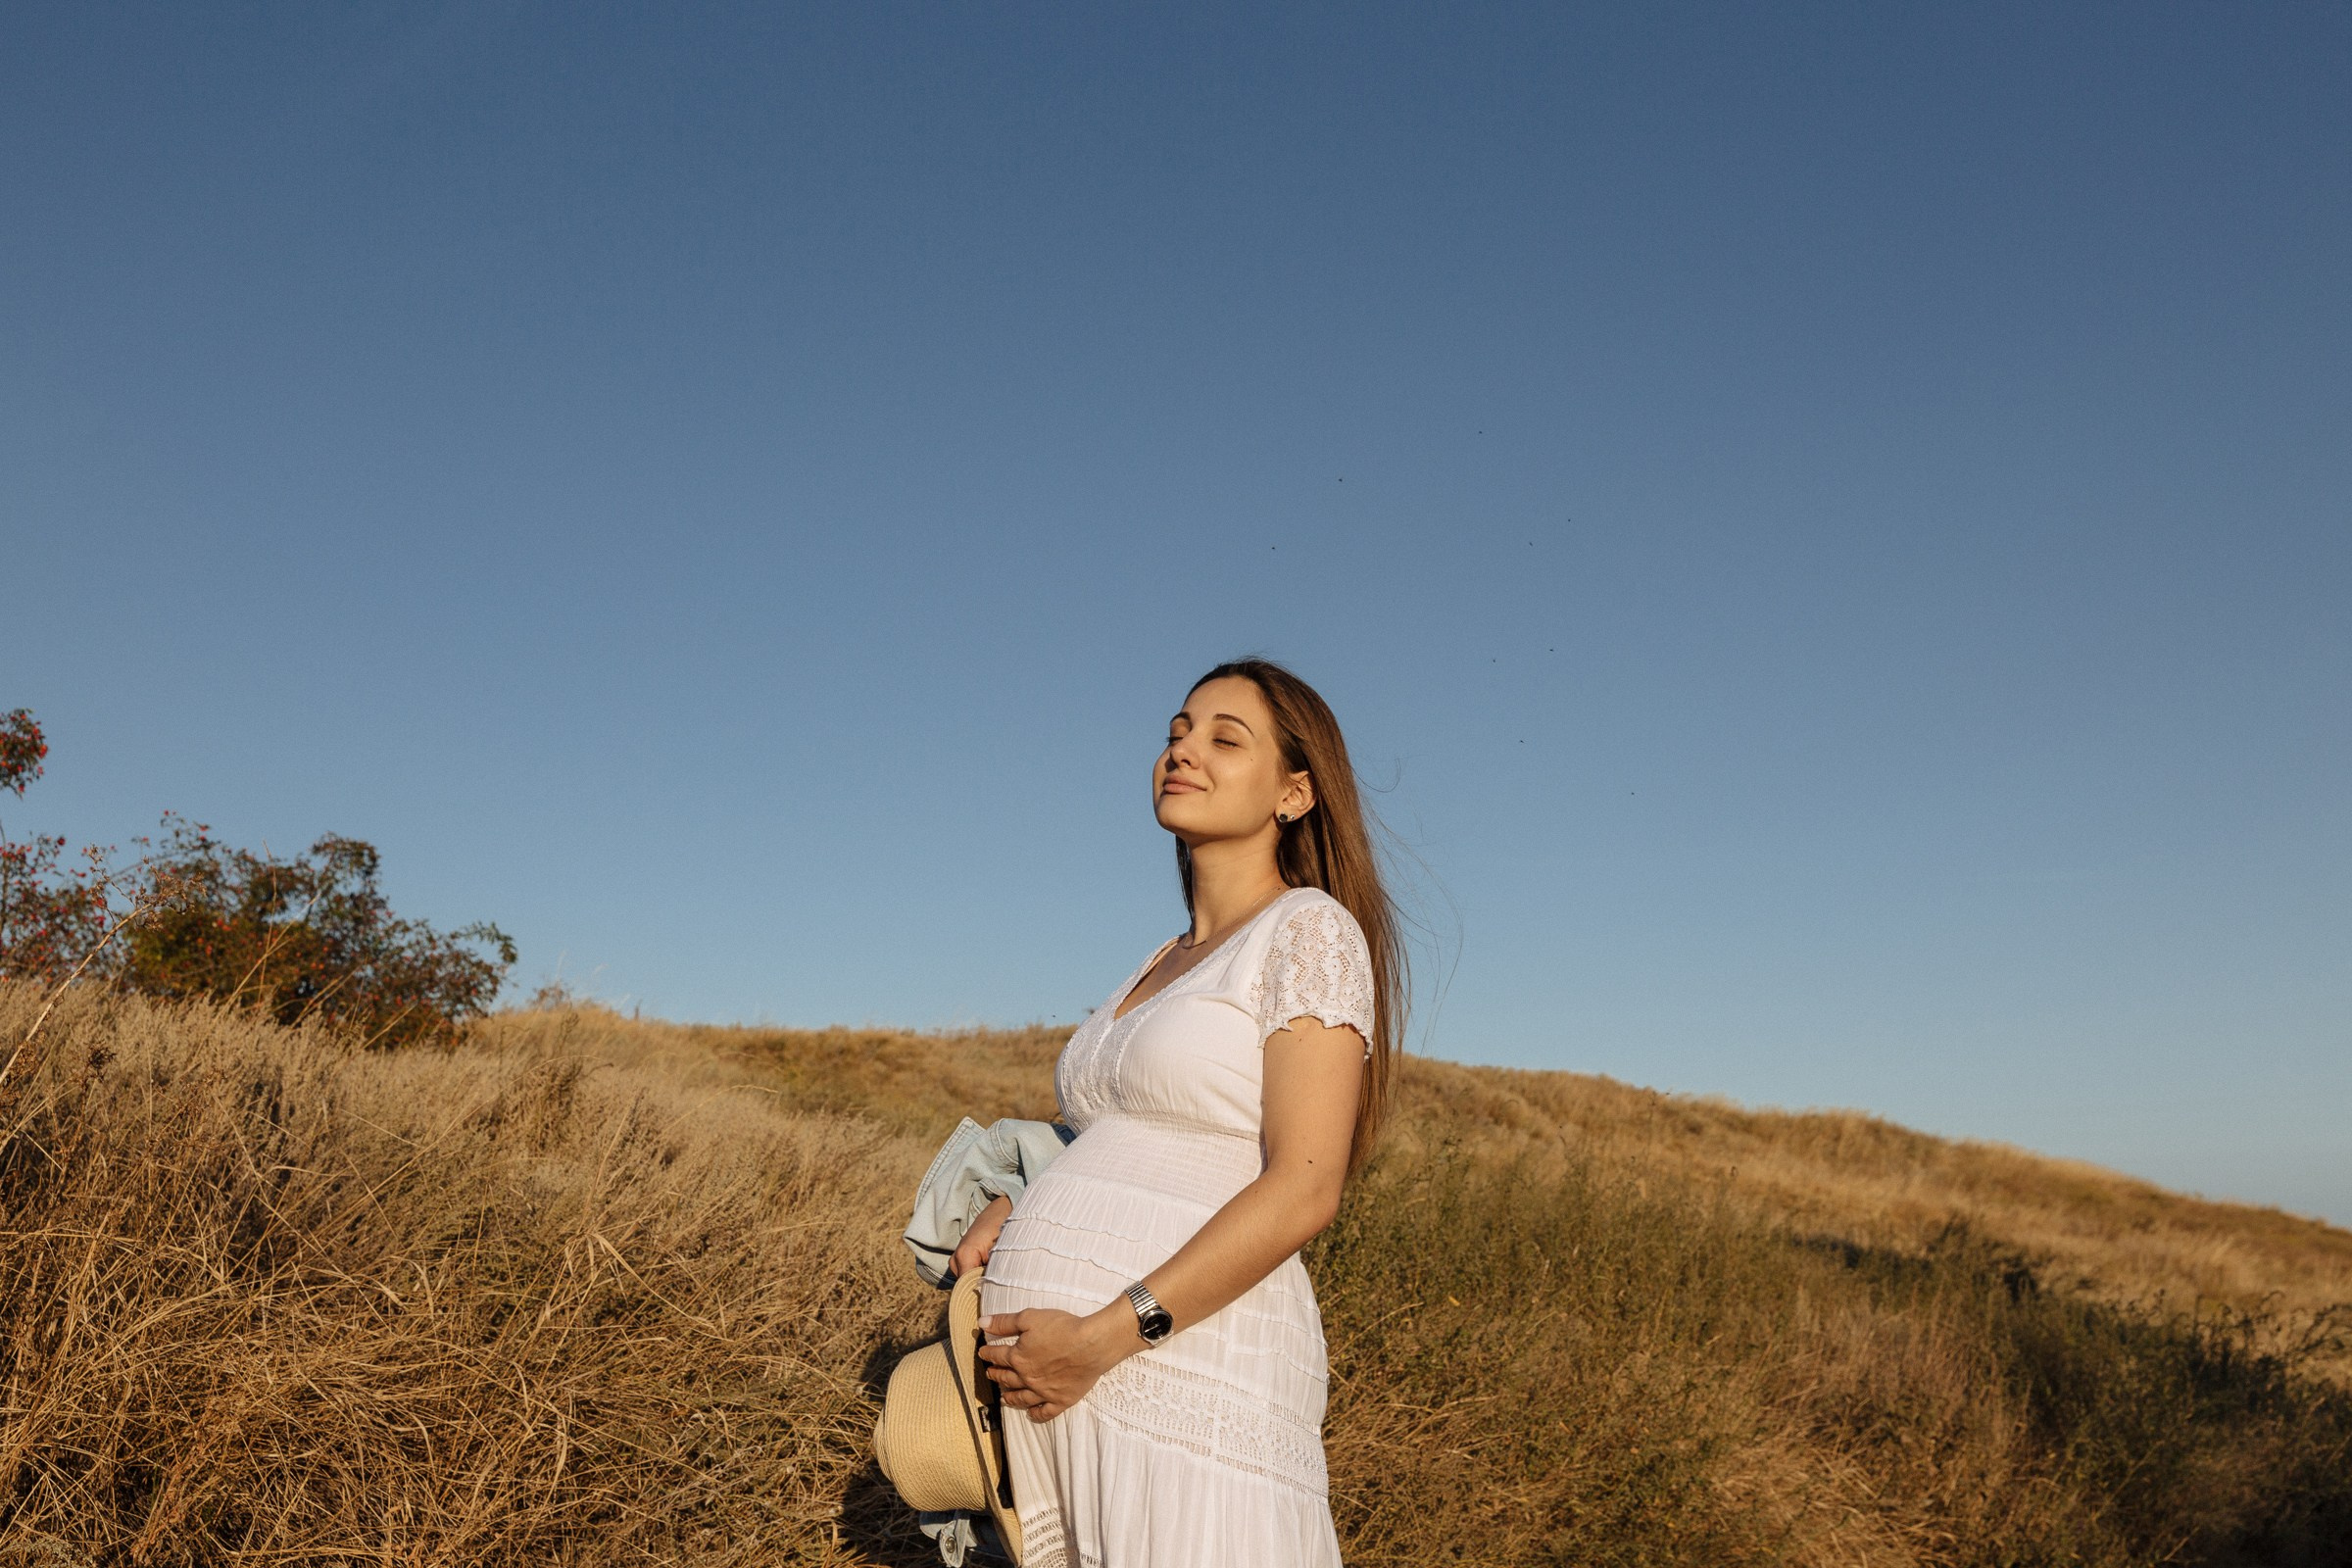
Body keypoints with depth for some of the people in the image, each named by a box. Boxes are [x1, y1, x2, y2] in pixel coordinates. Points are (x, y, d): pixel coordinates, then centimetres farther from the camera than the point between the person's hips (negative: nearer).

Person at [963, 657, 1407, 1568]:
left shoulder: (1309, 930, -5)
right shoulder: (1163, 964, 18)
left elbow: (1304, 1190, -14)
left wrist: (1106, 1335, -18)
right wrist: (1006, 1212, 7)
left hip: (1182, 1358, -7)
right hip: (1049, 1359, 7)